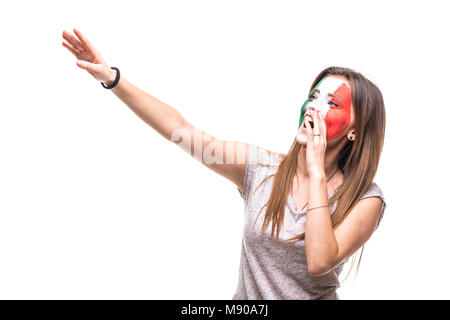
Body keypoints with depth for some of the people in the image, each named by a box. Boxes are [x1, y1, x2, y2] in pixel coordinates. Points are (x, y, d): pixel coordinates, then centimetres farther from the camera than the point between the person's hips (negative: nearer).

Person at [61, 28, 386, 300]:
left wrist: (316, 172, -18)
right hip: (246, 298, 2)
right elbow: (180, 128, -5)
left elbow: (318, 263, -22)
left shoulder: (365, 199, -8)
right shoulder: (263, 168, -1)